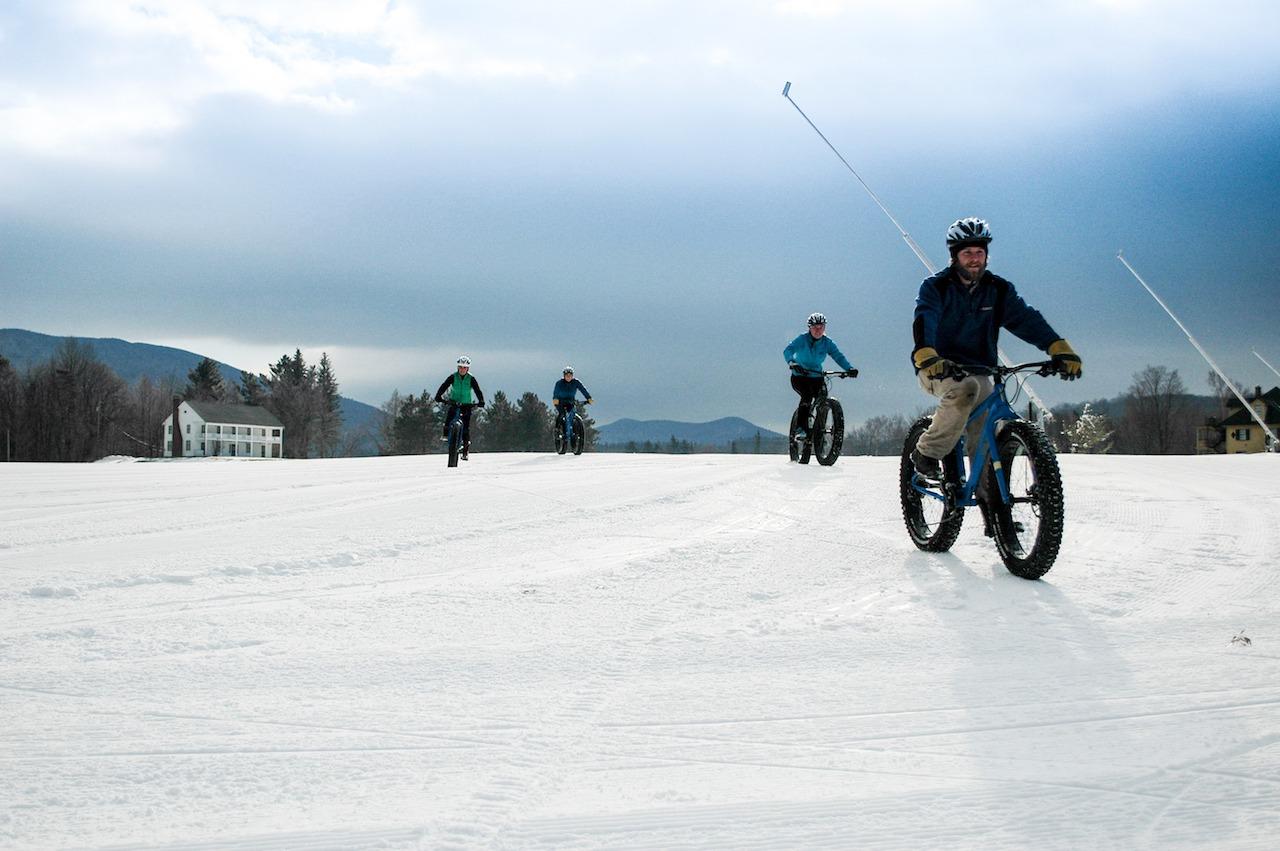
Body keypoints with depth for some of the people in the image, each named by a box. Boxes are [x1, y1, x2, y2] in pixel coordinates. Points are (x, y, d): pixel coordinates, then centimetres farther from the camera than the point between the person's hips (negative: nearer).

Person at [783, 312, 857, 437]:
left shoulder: (828, 343, -2)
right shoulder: (802, 339, -12)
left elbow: (838, 356, -14)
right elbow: (788, 350, -27)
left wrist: (849, 368, -33)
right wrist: (792, 363, -48)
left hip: (816, 378, 4)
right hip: (799, 377, -4)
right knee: (807, 395, -30)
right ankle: (800, 429, -27)